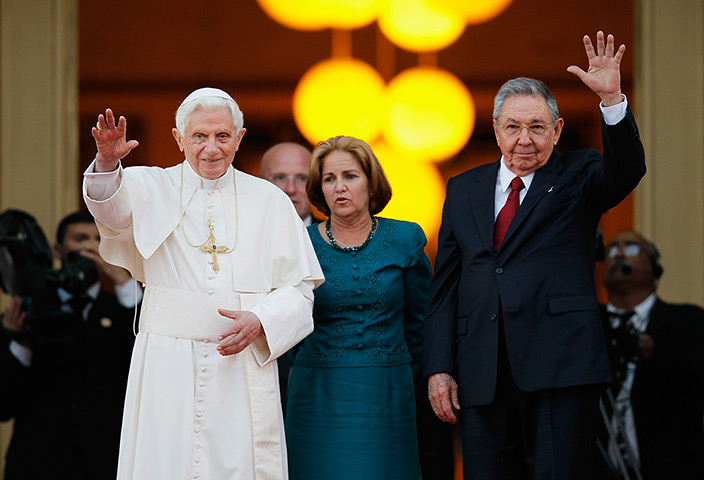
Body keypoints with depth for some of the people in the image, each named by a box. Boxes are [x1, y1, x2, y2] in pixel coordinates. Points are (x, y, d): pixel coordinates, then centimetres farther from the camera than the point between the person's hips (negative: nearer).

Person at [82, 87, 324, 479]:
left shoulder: (269, 201, 9)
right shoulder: (153, 189, 6)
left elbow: (299, 288, 7)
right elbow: (113, 206, -17)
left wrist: (259, 321, -12)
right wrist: (107, 164, -39)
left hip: (244, 366, 1)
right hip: (168, 369, -1)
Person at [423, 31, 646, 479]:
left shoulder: (578, 177, 7)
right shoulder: (464, 190, 16)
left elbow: (627, 169, -16)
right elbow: (445, 287, 14)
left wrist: (612, 99, -32)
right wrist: (439, 369, 5)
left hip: (561, 368, -3)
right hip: (482, 375, 3)